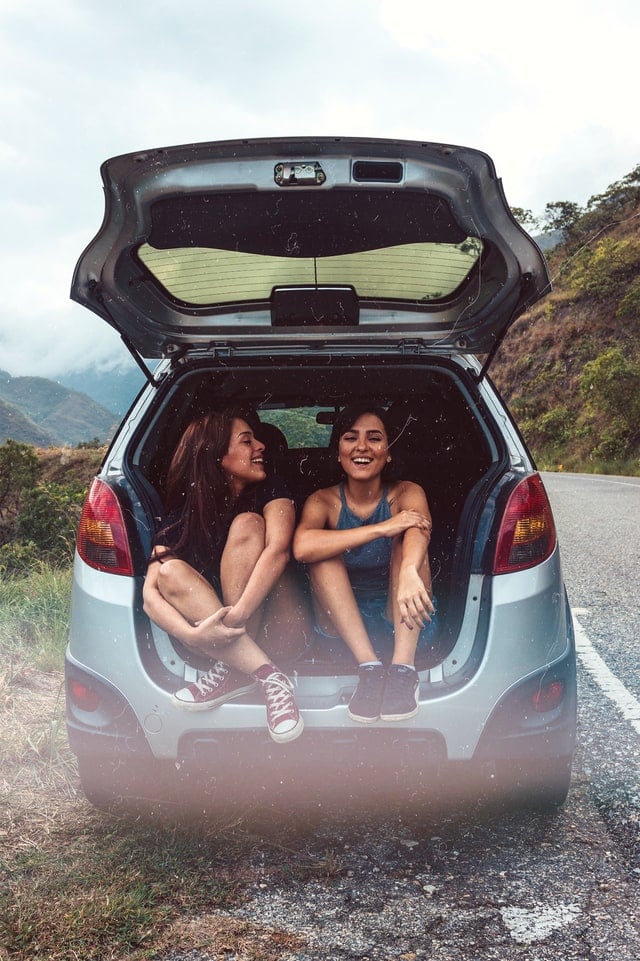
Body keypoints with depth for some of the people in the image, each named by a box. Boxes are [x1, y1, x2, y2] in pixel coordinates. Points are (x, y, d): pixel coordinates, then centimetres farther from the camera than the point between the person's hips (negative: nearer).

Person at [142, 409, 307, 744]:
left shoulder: (270, 491, -1)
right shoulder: (180, 518, 0)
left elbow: (278, 550, -21)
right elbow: (151, 593, -12)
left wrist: (236, 617, -34)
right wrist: (193, 634, -32)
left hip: (274, 630, -1)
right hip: (213, 635, 2)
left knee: (247, 526, -19)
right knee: (170, 572, -23)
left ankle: (233, 669, -27)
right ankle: (268, 676, -33)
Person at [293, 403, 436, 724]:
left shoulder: (406, 493, -5)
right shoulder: (323, 501, -4)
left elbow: (419, 528, -31)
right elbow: (302, 547, -28)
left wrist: (409, 572, -55)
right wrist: (382, 528, -35)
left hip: (403, 620, 0)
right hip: (343, 620, 1)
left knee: (408, 535, -23)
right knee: (324, 552, -22)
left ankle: (403, 666, -36)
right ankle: (369, 666, -33)